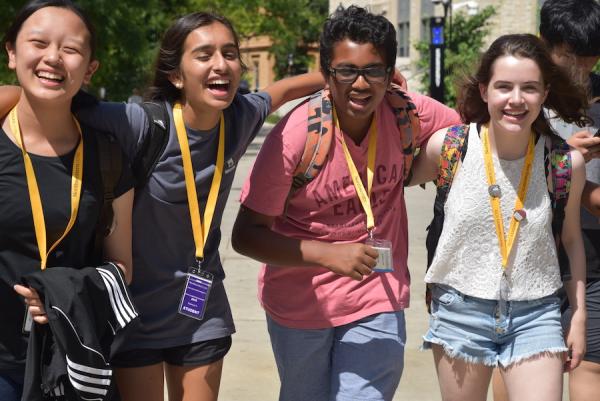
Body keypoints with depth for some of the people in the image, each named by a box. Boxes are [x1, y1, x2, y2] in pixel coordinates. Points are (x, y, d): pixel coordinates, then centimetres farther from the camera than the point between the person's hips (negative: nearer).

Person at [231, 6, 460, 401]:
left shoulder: (406, 113, -14)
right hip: (300, 304, -1)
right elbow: (246, 235, -20)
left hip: (377, 300, 1)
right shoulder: (296, 134, -23)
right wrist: (329, 255, -32)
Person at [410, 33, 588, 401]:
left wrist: (579, 316, 10)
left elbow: (571, 239, 8)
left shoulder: (566, 161, -7)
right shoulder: (448, 145, -9)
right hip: (460, 311, 0)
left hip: (536, 315, 0)